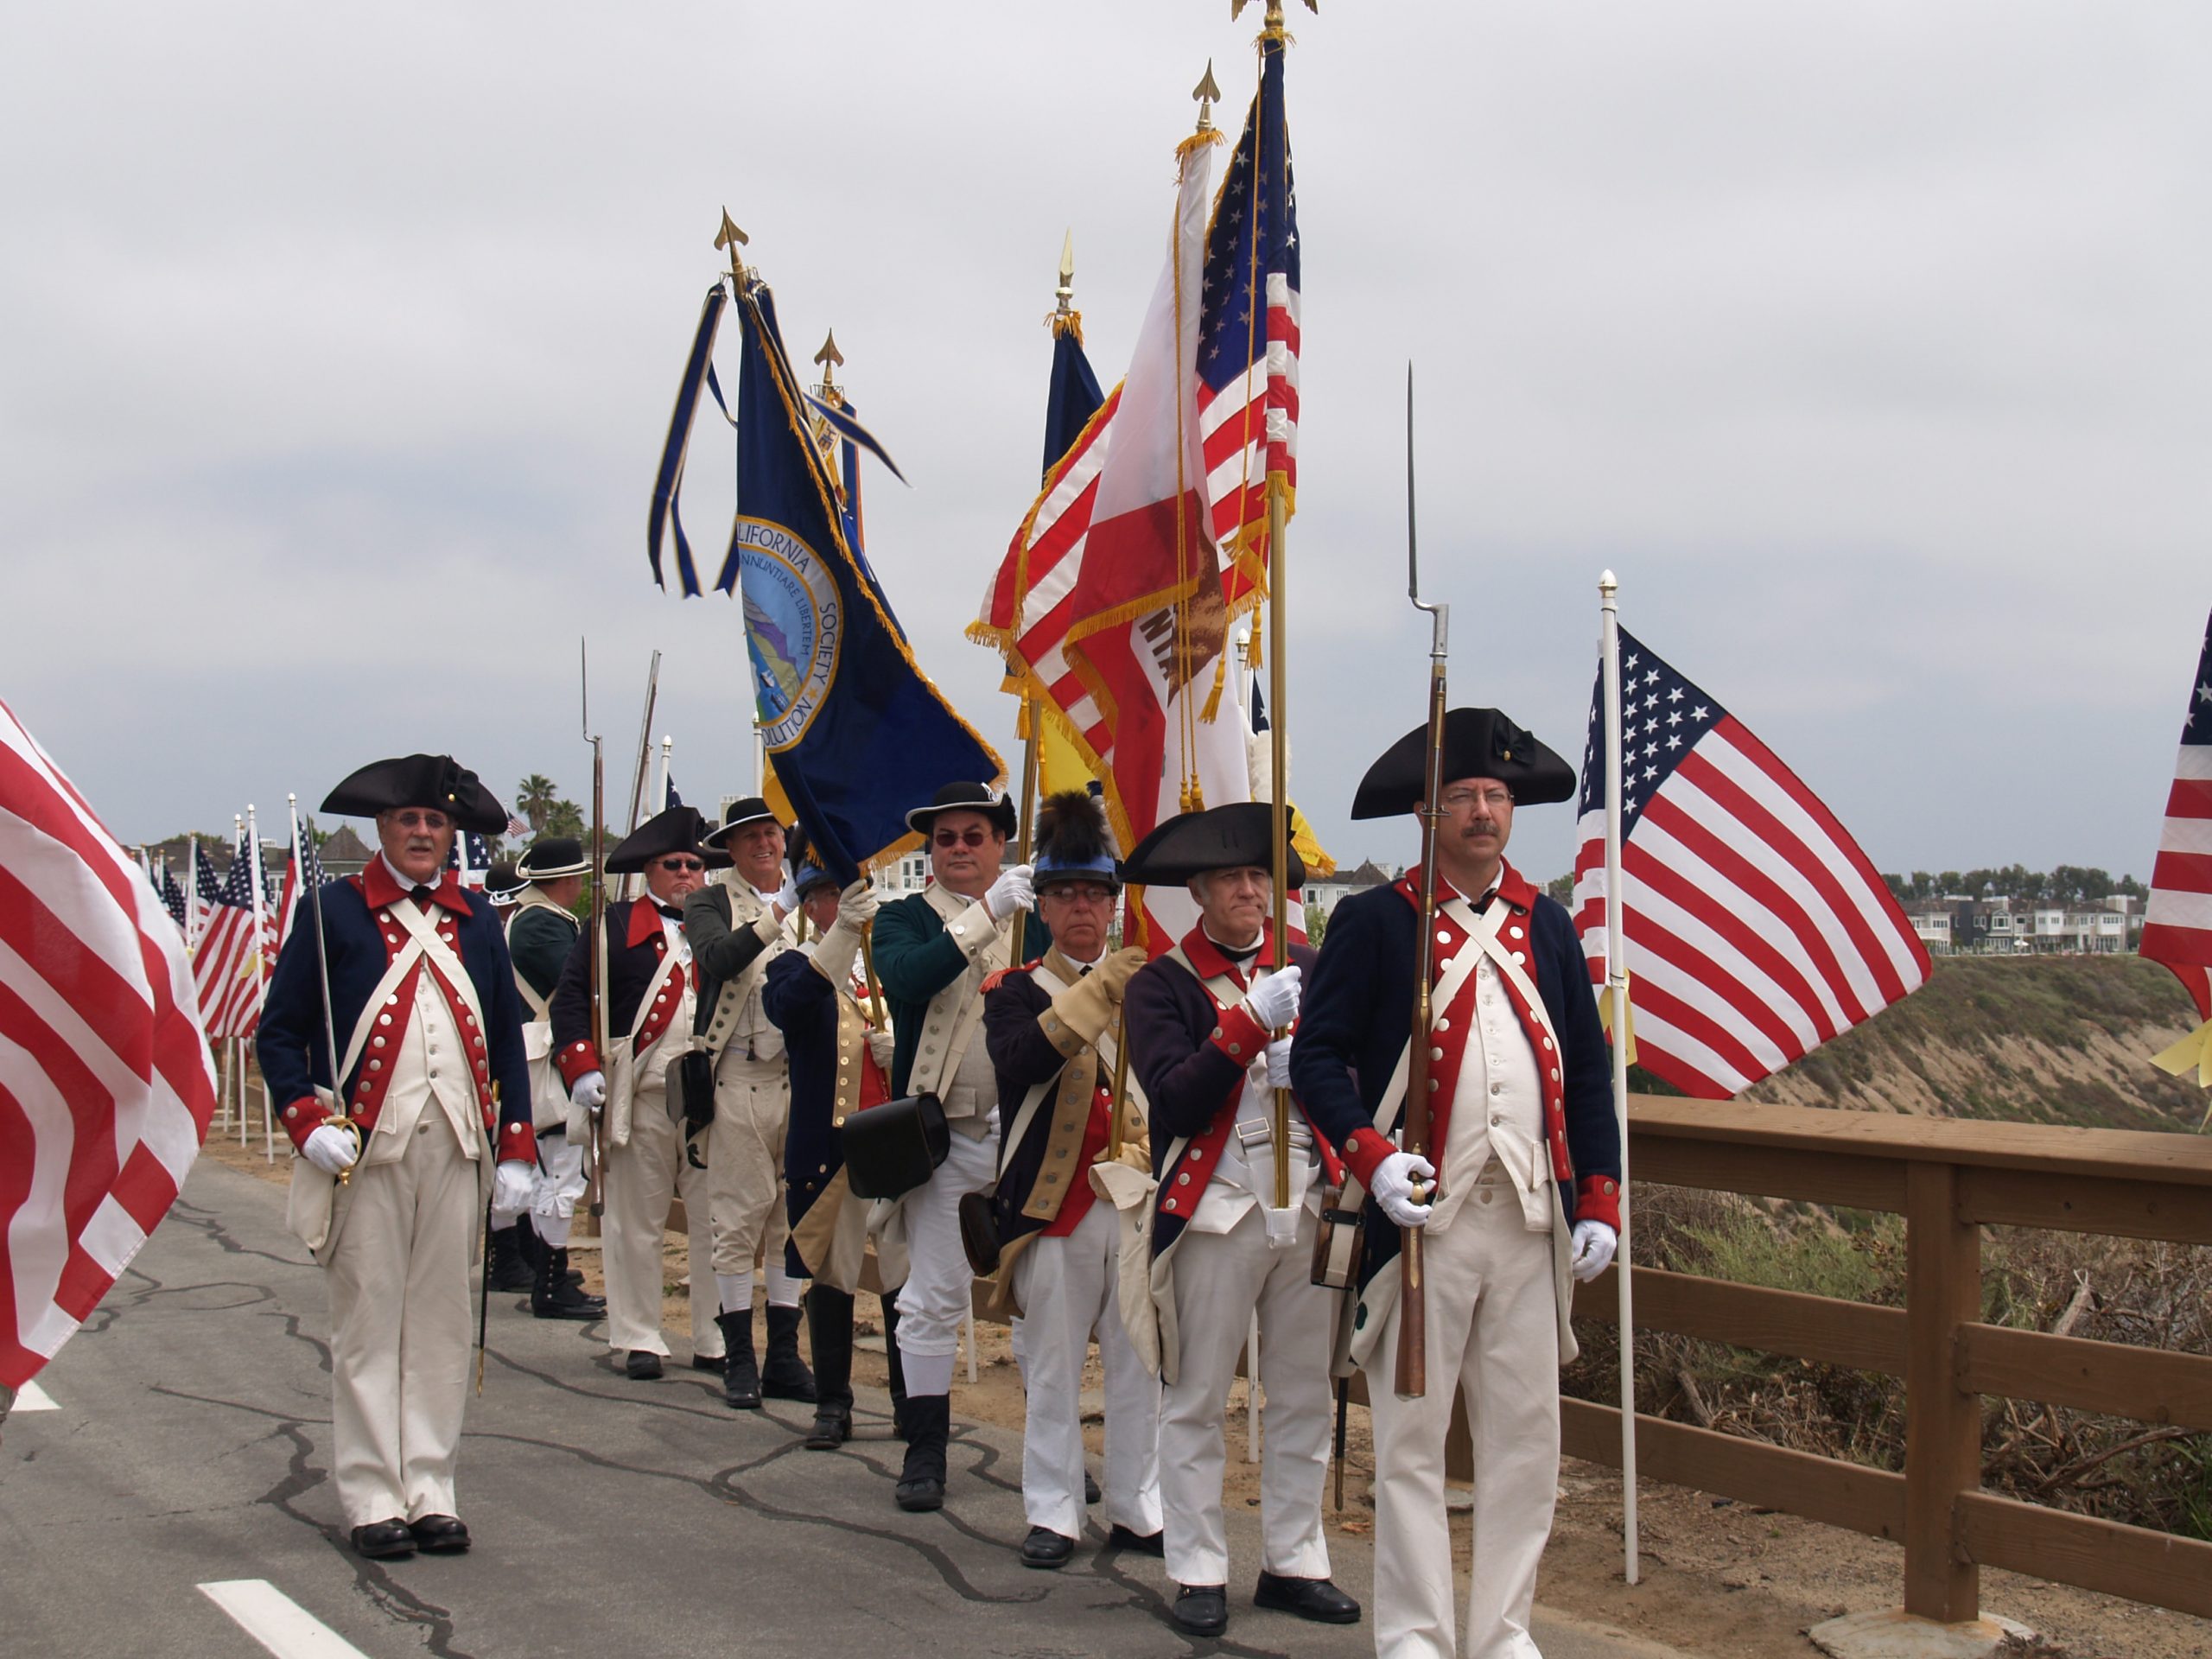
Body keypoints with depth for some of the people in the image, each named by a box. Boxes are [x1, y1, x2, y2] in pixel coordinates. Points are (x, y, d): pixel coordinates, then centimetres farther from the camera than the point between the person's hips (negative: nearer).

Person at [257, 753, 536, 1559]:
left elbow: (508, 1038, 16)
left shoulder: (476, 923, 12)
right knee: (369, 1322, 1)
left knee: (441, 1321, 7)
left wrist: (515, 1149, 9)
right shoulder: (336, 912, 1)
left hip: (456, 1151, 4)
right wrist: (310, 1124, -12)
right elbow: (278, 1032, 1)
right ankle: (373, 1498, 9)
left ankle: (431, 1490, 14)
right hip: (366, 1151, -3)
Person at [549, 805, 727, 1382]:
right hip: (640, 1095, -2)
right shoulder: (615, 925, 6)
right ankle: (639, 1339, 13)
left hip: (714, 1096, 2)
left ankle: (714, 1340, 13)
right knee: (636, 1221, 4)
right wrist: (582, 1068, -11)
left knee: (716, 1221, 4)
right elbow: (572, 995, 1)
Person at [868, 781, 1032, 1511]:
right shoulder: (905, 919, 3)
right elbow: (907, 977, -20)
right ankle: (925, 1451, 12)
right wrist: (987, 913, -27)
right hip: (941, 1136, -2)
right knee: (933, 1298, 2)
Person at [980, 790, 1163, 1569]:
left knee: (1140, 1365, 6)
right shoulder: (1016, 990, 4)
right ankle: (1053, 1515, 14)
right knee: (1053, 1369, 4)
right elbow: (1016, 1062, -19)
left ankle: (1137, 1510, 17)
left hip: (1139, 1201, 3)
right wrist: (1096, 991, -22)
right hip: (1054, 1203, -2)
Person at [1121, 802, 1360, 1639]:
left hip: (1307, 1205, 4)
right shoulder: (1161, 984, 0)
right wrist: (1250, 1022, -20)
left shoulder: (1307, 968, 11)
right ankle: (1198, 1572, 11)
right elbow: (1173, 1100, -12)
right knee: (1196, 1400, 1)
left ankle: (1294, 1562, 20)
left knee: (1304, 1397, 9)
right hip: (1214, 1208, -4)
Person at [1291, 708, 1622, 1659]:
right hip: (1421, 1216, -4)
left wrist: (1599, 1200, 7)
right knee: (1412, 1438, 2)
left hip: (1532, 1222, 4)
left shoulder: (1545, 925, 12)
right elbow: (1317, 1055, -3)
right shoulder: (1374, 922, -1)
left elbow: (1587, 1071, 14)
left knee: (1526, 1435, 8)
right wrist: (1371, 1157, -17)